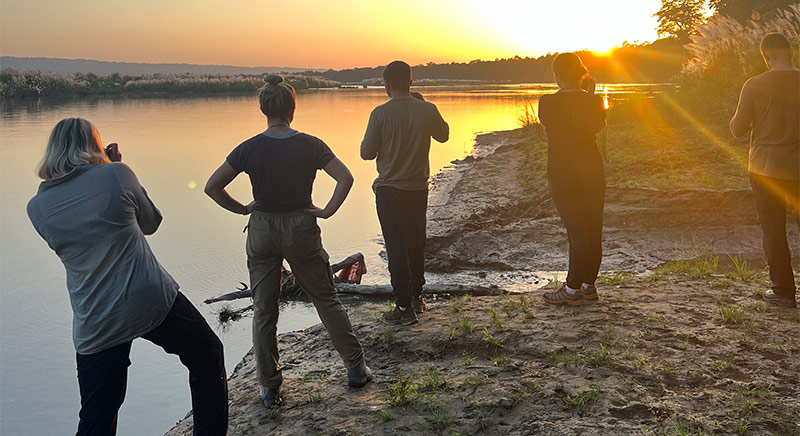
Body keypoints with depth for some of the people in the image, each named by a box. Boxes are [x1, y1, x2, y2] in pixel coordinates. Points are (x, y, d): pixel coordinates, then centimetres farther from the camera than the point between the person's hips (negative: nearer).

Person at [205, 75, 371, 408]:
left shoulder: (249, 149, -6)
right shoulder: (310, 145, -7)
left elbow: (212, 187, -7)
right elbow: (345, 178, -15)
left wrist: (241, 209, 3)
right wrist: (327, 210, -6)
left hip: (261, 231, 1)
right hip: (301, 230, 0)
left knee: (263, 310, 11)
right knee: (326, 300, 14)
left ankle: (269, 387, 15)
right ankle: (356, 368, 21)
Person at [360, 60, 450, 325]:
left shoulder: (381, 114, -14)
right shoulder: (427, 110, -5)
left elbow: (367, 153, -9)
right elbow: (443, 135, 14)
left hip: (389, 191, -4)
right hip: (419, 189, 4)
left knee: (396, 248, 2)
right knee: (416, 245, 18)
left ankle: (404, 308, 4)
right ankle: (416, 297, 31)